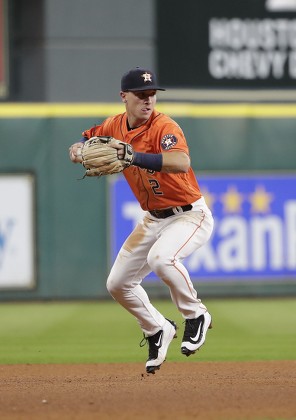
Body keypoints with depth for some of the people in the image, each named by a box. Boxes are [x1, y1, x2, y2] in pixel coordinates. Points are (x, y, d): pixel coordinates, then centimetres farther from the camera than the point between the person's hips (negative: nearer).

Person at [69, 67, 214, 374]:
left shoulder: (164, 127, -24)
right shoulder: (115, 126, -2)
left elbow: (182, 162, -43)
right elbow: (85, 142, 15)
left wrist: (135, 157, -52)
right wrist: (78, 150, -10)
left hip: (190, 216, -8)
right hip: (154, 219, 8)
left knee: (160, 257, -36)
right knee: (117, 284, 7)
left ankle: (196, 316, -13)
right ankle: (158, 330, 31)